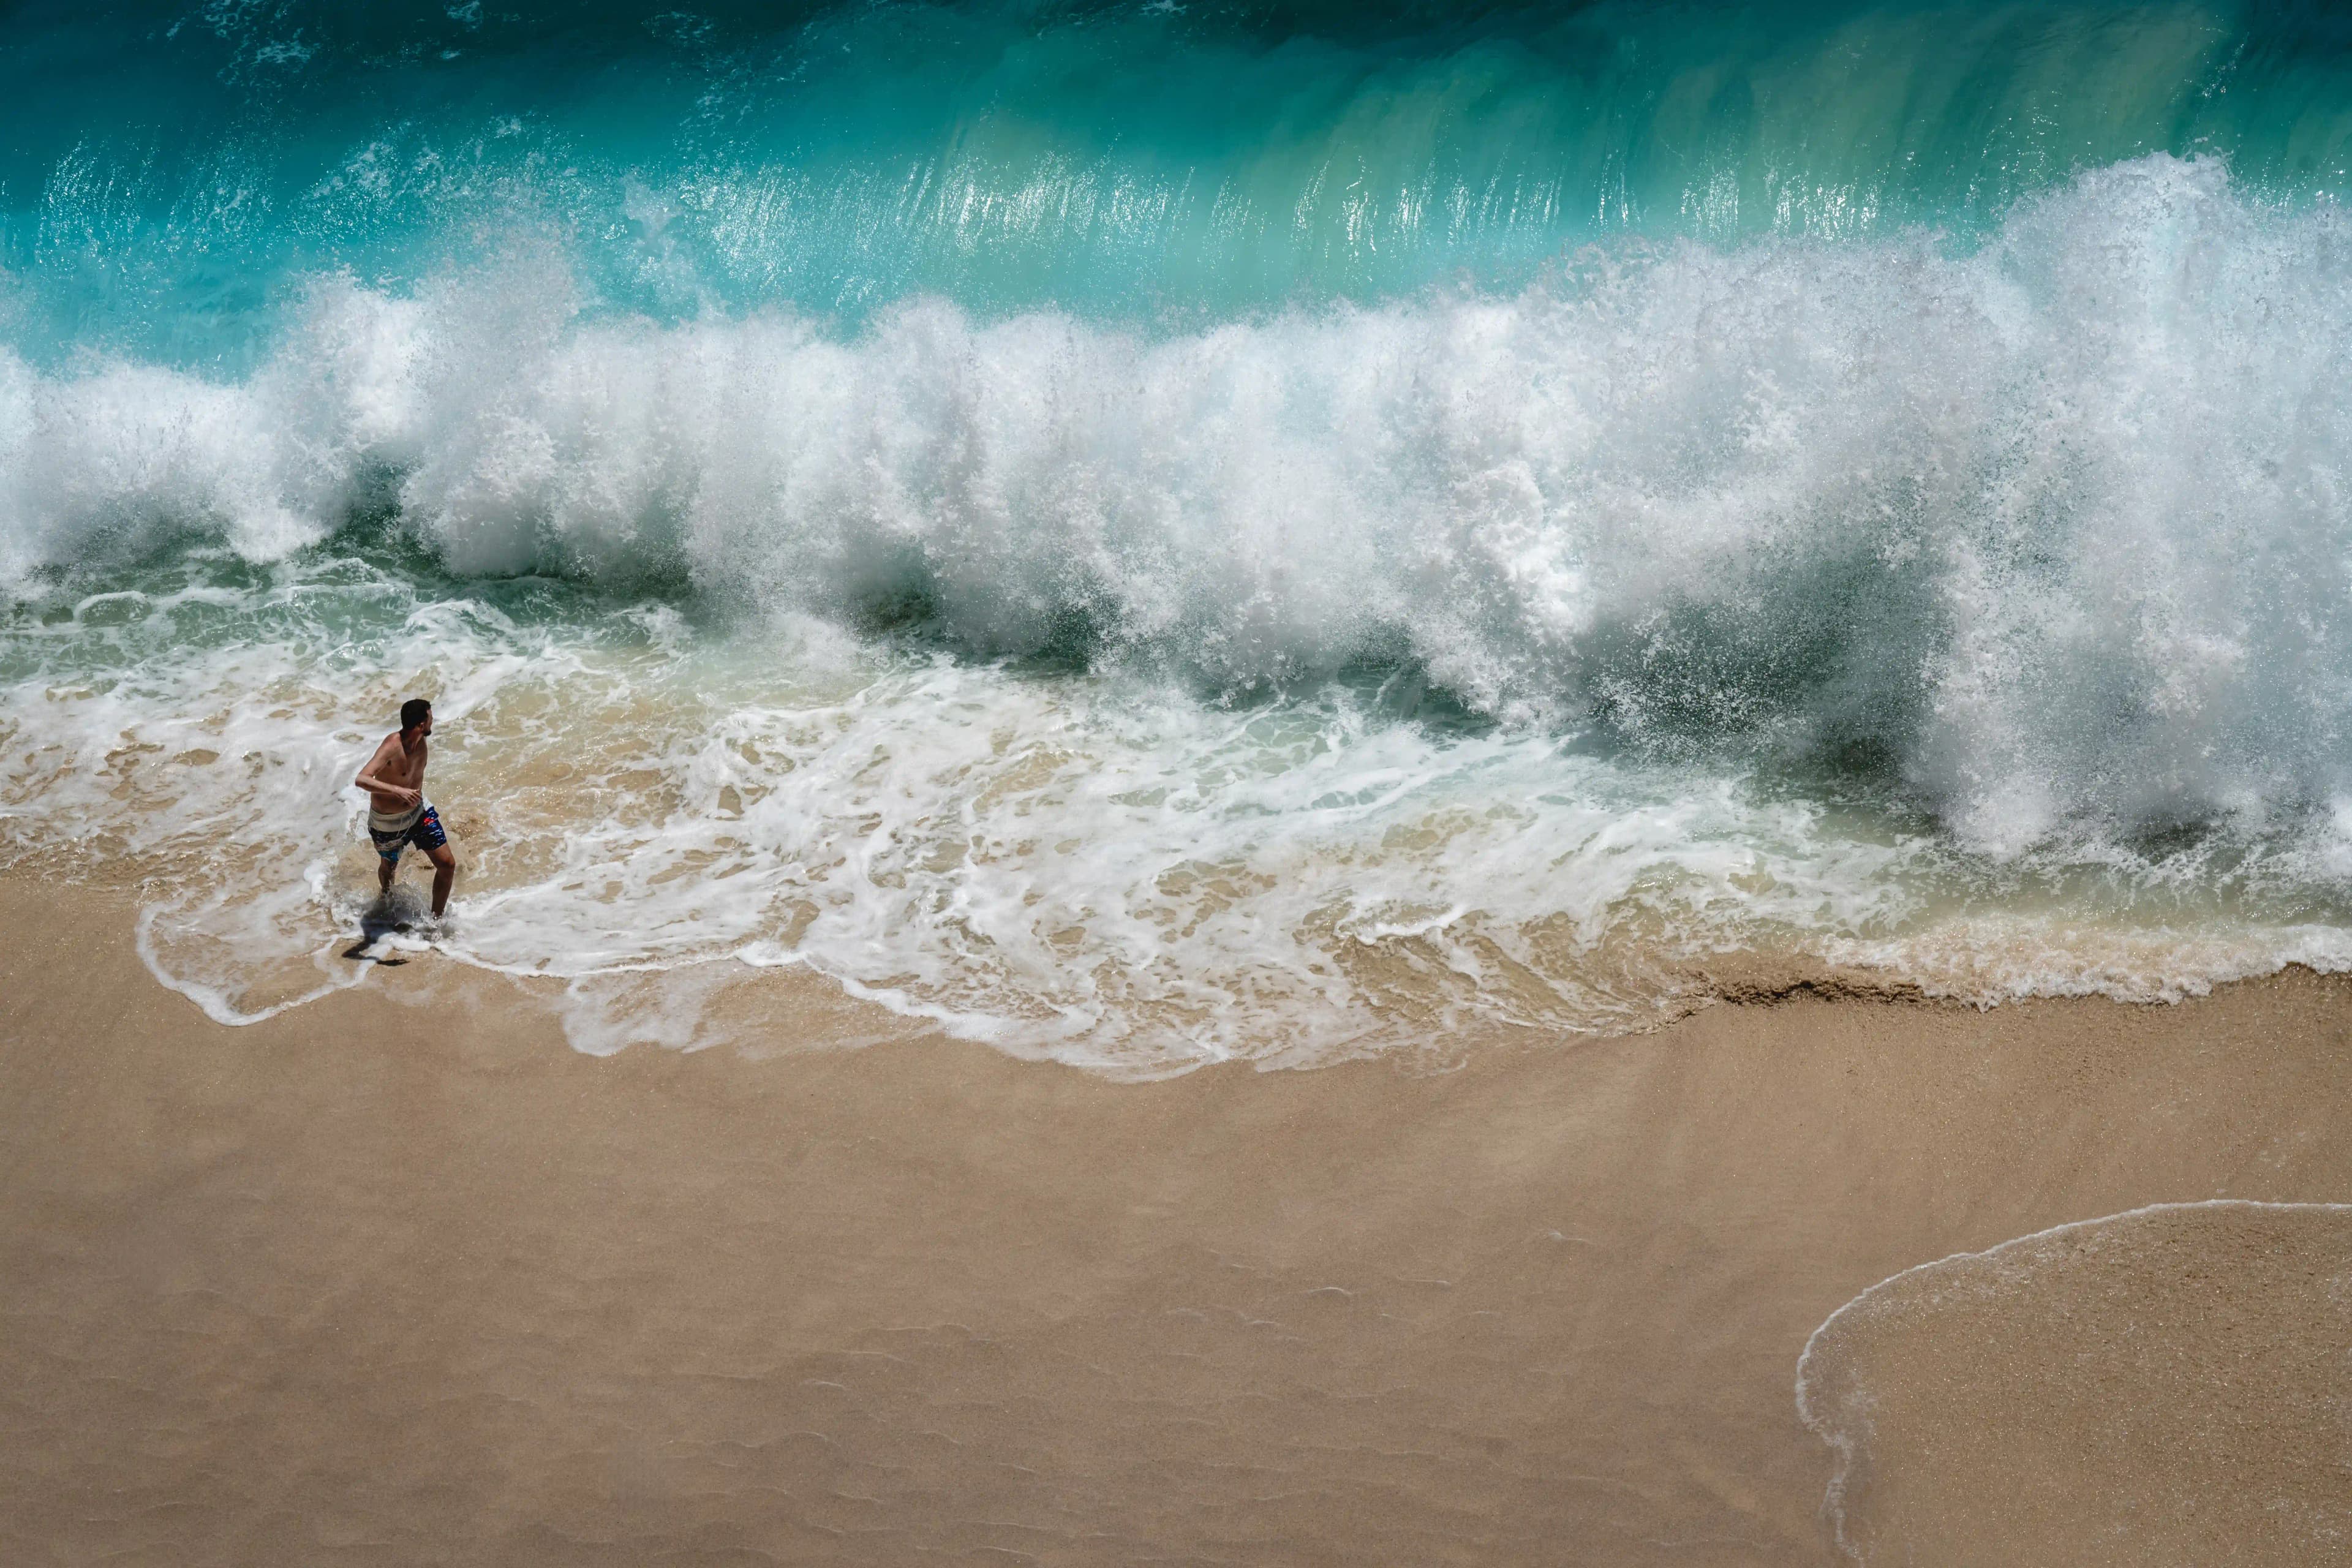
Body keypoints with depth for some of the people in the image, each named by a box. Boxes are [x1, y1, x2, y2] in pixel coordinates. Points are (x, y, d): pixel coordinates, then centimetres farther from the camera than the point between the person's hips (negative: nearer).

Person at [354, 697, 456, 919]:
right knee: (389, 866, 23)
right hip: (388, 823, -6)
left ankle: (437, 918, 16)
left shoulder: (420, 742, -10)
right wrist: (398, 791, -58)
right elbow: (361, 780, -47)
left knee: (447, 864, -1)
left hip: (419, 811, 6)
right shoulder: (392, 747, -34)